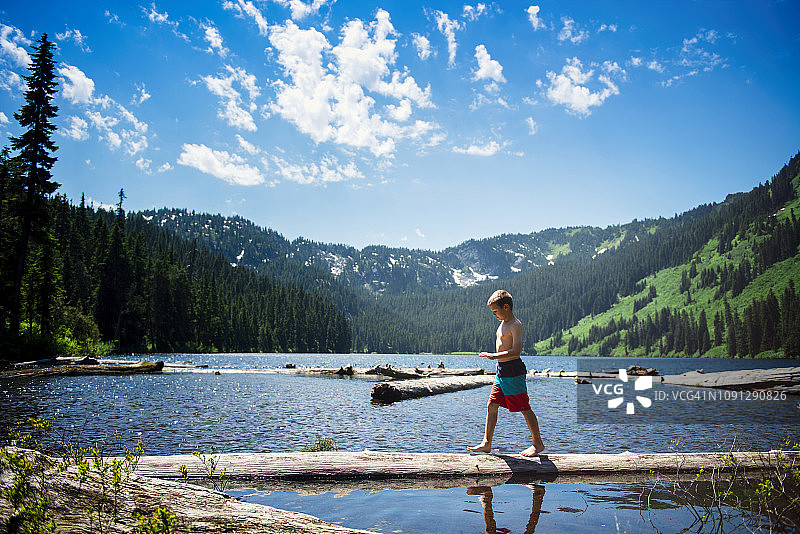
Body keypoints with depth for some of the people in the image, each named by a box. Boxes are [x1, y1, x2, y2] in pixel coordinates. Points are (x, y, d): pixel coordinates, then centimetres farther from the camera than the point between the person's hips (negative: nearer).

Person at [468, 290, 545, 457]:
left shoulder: (515, 325, -15)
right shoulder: (503, 324, 14)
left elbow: (516, 352, -24)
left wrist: (494, 356, -30)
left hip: (513, 371, -9)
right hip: (501, 371, 9)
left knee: (525, 409, 0)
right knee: (492, 405, 6)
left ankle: (538, 443, 14)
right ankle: (487, 443, 11)